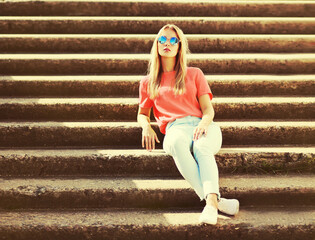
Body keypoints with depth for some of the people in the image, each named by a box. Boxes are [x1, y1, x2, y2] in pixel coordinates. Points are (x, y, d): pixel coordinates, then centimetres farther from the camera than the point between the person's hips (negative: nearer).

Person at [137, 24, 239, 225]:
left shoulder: (194, 74, 25)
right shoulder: (148, 82, 27)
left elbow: (208, 108, 14)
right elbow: (142, 113, 30)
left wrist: (204, 123, -11)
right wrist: (146, 126, 3)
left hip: (201, 124, 1)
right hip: (175, 128, -1)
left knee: (202, 148, -38)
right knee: (177, 143, -40)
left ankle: (211, 202, -59)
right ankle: (216, 200, -51)